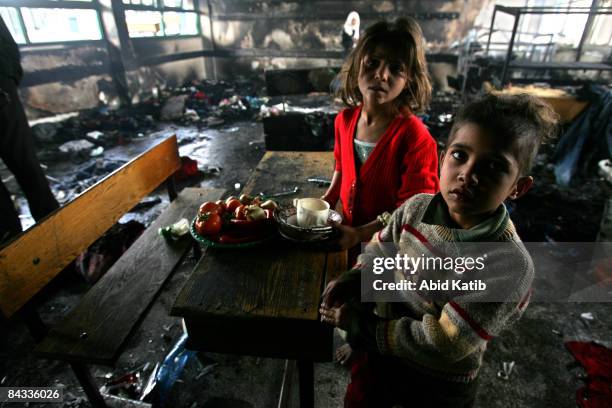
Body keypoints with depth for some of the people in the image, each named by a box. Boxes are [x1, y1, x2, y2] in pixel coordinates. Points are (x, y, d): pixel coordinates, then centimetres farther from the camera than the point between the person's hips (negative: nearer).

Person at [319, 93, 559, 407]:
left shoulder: (508, 264, -31)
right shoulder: (416, 207, -17)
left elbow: (441, 347, -28)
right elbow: (381, 246, 3)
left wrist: (358, 323, -22)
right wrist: (355, 277, -15)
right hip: (380, 350, 4)